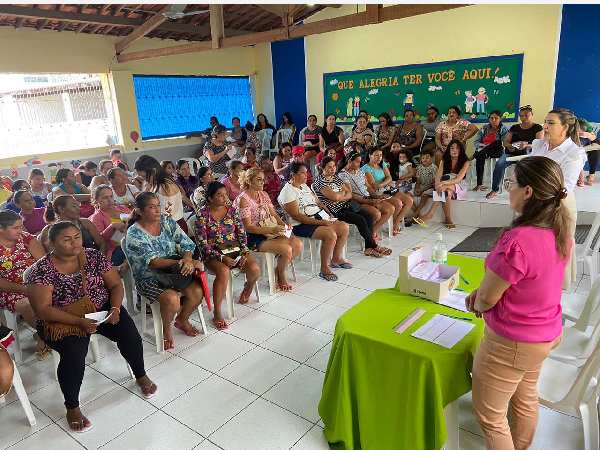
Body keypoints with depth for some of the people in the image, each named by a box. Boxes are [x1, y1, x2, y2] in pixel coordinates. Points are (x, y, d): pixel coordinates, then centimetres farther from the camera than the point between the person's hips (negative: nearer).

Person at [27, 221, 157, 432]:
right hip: (62, 320, -3)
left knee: (130, 334, -18)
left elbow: (116, 285, 1)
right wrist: (79, 321, -28)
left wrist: (115, 309, -18)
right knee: (74, 353, -29)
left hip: (101, 309, 3)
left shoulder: (94, 257, -4)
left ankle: (141, 376, 10)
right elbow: (43, 309, -18)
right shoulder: (41, 271, -14)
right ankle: (72, 408, -4)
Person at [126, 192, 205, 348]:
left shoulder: (167, 221, 1)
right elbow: (153, 262, -24)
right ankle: (166, 329, 3)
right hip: (149, 279, -5)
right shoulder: (134, 234, -14)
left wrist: (187, 259, -25)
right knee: (172, 298, -31)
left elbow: (187, 243, -2)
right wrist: (181, 263, -34)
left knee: (197, 291, -19)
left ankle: (182, 320, 14)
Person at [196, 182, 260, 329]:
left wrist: (244, 252, -10)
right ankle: (217, 314, -21)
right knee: (223, 271, -36)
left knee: (255, 269, -22)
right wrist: (221, 258, -22)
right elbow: (202, 243, -10)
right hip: (213, 253, -3)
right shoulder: (202, 214, -8)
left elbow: (241, 232, 6)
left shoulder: (231, 209, 4)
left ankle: (248, 287, 18)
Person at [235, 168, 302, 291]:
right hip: (252, 236, -8)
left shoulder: (264, 194, 10)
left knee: (298, 244, -11)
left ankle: (277, 273, 7)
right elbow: (248, 227, -17)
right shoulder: (243, 199, -14)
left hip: (269, 232, 8)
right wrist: (272, 229, -25)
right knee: (287, 250, -24)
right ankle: (282, 276, 7)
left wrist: (283, 225, -11)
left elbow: (274, 214, 11)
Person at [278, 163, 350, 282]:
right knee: (331, 234, -29)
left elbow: (318, 202, 22)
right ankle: (324, 269, -14)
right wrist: (320, 222, -23)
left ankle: (336, 259, 14)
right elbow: (296, 215, -20)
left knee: (344, 227, -1)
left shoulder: (305, 186, 16)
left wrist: (328, 213, 2)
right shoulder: (287, 191, -13)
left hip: (319, 219, 9)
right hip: (301, 226, -9)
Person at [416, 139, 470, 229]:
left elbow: (458, 179, -24)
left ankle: (429, 214, -41)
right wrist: (437, 186, -37)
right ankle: (448, 219, -35)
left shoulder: (465, 162, -9)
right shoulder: (444, 161, 1)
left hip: (459, 188, -2)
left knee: (445, 188, -36)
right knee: (447, 192, -37)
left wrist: (443, 183, -41)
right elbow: (438, 176, -13)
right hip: (447, 187, 2)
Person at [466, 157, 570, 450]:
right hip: (546, 334, 9)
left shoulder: (517, 241, -35)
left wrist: (477, 302, 0)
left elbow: (486, 299, -22)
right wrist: (484, 292, -1)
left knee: (489, 414, 13)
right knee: (526, 400, 29)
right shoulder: (560, 231, -6)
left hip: (511, 343, -9)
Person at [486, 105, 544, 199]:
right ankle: (494, 190, -25)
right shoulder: (514, 128, 20)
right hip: (511, 153, 3)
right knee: (499, 164, -29)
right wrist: (508, 145, -15)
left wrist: (526, 145, -22)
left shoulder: (537, 128, 11)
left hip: (527, 154, -3)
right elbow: (505, 142, 12)